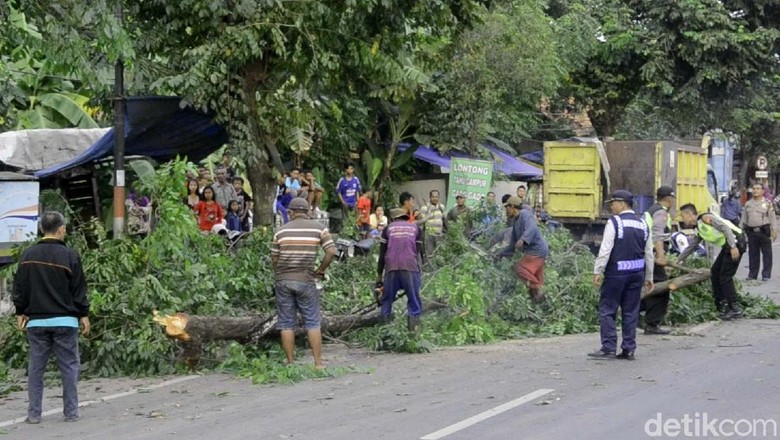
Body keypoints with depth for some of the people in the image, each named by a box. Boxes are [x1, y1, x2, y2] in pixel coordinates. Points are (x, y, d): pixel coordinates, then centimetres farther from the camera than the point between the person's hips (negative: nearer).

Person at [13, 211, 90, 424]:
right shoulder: (69, 256, -7)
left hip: (36, 321, 3)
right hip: (64, 321, -3)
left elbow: (19, 288, 7)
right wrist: (84, 315, 6)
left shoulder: (28, 256, 3)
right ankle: (71, 413, 5)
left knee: (36, 368, 7)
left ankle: (34, 414, 6)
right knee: (69, 366, 4)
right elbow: (79, 290, -3)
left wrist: (20, 312, 17)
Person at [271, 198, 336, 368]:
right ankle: (318, 363, 4)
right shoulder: (318, 228, 0)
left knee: (286, 323, 7)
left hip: (283, 281, 1)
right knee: (312, 323, 6)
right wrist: (320, 271, 5)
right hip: (306, 280, -1)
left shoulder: (281, 231, 3)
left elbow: (274, 259, 5)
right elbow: (331, 251, -7)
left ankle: (291, 363, 8)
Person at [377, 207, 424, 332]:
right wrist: (419, 269, 23)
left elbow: (382, 255, 14)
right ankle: (414, 328, -10)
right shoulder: (415, 227, 18)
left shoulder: (389, 228, 17)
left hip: (391, 268, 1)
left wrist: (379, 277, 17)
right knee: (414, 302, 3)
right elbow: (419, 252, 15)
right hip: (411, 269, -1)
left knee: (387, 301, 11)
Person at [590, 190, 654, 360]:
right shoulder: (642, 224, 10)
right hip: (637, 273, 6)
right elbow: (649, 253, 13)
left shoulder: (614, 222, -9)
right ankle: (628, 350, 10)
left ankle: (608, 348, -3)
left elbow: (605, 249, -14)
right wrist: (649, 277, 20)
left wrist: (597, 271, -9)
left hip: (616, 273, -6)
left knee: (607, 310, 1)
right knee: (631, 312, 9)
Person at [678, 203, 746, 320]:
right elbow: (690, 247, 29)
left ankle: (735, 309, -5)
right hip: (727, 246, 10)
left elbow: (725, 227, -19)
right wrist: (678, 261, 34)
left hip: (736, 242, -10)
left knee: (725, 276, -9)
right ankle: (722, 305, 19)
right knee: (715, 272, 13)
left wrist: (733, 246, -26)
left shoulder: (705, 218, -10)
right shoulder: (698, 230, 18)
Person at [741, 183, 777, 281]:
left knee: (767, 253, -1)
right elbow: (743, 219, 17)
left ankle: (766, 275, 4)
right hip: (752, 232, 3)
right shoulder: (748, 204, 14)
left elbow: (772, 218, 0)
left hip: (764, 231, -3)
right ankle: (752, 274, 16)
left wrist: (774, 230, -9)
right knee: (753, 254, 8)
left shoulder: (767, 203, 3)